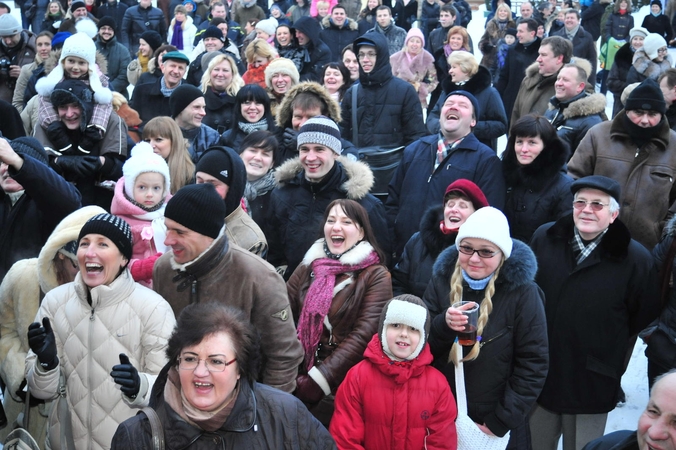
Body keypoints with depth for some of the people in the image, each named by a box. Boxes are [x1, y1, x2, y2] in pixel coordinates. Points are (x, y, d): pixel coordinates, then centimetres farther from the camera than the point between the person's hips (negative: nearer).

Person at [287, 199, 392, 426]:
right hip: (298, 380, 4)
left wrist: (317, 381, -17)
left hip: (343, 385, -3)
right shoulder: (308, 267, 10)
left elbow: (363, 335, -12)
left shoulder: (375, 276, -2)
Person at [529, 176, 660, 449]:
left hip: (592, 384, -3)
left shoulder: (635, 259, -13)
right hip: (538, 375, 3)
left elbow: (644, 318, 0)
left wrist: (607, 343, 5)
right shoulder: (544, 237, -2)